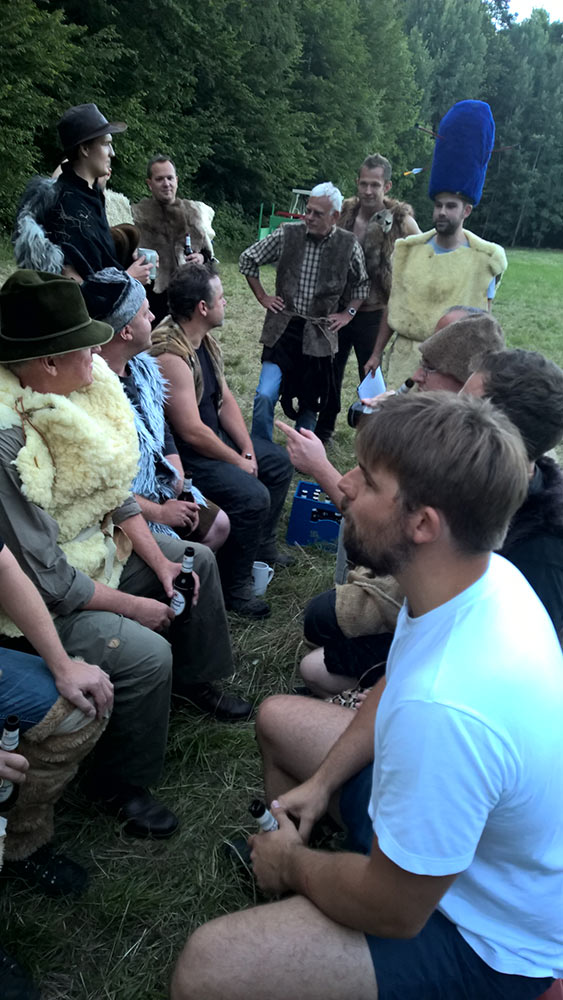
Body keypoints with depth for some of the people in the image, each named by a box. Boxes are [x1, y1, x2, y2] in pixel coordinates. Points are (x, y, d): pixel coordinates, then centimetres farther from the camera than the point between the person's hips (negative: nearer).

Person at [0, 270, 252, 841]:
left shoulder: (73, 395, -7)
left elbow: (114, 488, 4)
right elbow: (46, 579, -28)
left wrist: (160, 561, -1)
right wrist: (131, 604, -17)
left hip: (95, 545, 9)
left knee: (198, 561, 13)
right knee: (146, 653, -24)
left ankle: (195, 680, 35)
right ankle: (121, 788, 3)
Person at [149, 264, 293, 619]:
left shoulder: (206, 340, 4)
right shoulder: (170, 354, -28)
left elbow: (226, 399, 8)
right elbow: (192, 432, -28)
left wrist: (248, 449, -3)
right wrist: (237, 461, -16)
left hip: (215, 433, 11)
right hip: (183, 453, -11)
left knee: (279, 462, 16)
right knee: (252, 495, -25)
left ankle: (262, 544, 32)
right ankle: (236, 586, -6)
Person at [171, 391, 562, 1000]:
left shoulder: (444, 708, -41)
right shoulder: (483, 573, -14)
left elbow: (395, 913, -25)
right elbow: (396, 689, 7)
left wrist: (291, 865, -7)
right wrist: (322, 780, 1)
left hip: (485, 934, -7)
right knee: (278, 717, 16)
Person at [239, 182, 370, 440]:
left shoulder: (349, 245, -1)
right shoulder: (286, 234, -3)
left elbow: (362, 284, 16)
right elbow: (248, 259, 11)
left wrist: (347, 314, 5)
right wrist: (262, 297, 6)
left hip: (319, 335, 1)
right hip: (283, 329, -1)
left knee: (309, 405, 10)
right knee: (265, 396, -15)